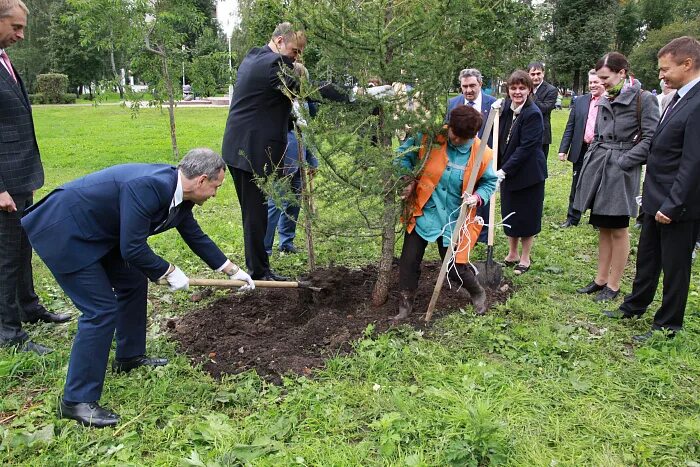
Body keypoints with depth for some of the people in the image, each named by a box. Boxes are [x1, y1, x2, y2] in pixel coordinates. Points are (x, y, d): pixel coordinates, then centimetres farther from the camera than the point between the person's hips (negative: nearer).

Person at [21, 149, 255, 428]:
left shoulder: (180, 195, -1)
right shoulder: (148, 186, -30)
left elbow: (195, 236, 14)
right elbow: (132, 248, -28)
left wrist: (232, 271, 20)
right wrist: (169, 272, -13)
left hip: (97, 231, 10)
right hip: (62, 231, -10)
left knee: (134, 284, 16)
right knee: (102, 310, -12)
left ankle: (130, 357, 35)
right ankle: (77, 400, 0)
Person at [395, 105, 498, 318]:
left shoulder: (482, 154, -11)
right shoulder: (430, 138, -13)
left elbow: (489, 182, 5)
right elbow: (404, 152, 2)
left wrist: (477, 197, -15)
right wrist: (409, 181, -8)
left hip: (453, 219, -1)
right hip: (423, 212, 1)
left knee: (456, 267, 5)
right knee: (409, 262, 3)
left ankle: (478, 294, 37)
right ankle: (405, 305, 23)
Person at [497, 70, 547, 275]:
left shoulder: (533, 114, -18)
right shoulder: (506, 108, 2)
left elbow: (526, 147, -22)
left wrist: (504, 170, -23)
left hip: (528, 173, -7)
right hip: (507, 171, 7)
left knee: (527, 215, 6)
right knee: (509, 214, 16)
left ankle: (525, 258, 23)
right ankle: (512, 254, 33)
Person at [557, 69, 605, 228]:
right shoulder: (580, 101, 6)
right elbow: (570, 127, 6)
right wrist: (563, 149, 2)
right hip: (581, 151, 3)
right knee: (576, 187, 12)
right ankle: (572, 218, 24)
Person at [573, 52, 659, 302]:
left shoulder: (644, 99, -8)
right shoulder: (605, 101, 11)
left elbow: (650, 139, -13)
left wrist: (622, 162, -16)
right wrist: (590, 160, 7)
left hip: (621, 172, -6)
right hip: (598, 169, 7)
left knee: (618, 229, 2)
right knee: (603, 227, 13)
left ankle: (613, 284, 13)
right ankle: (600, 279, 23)